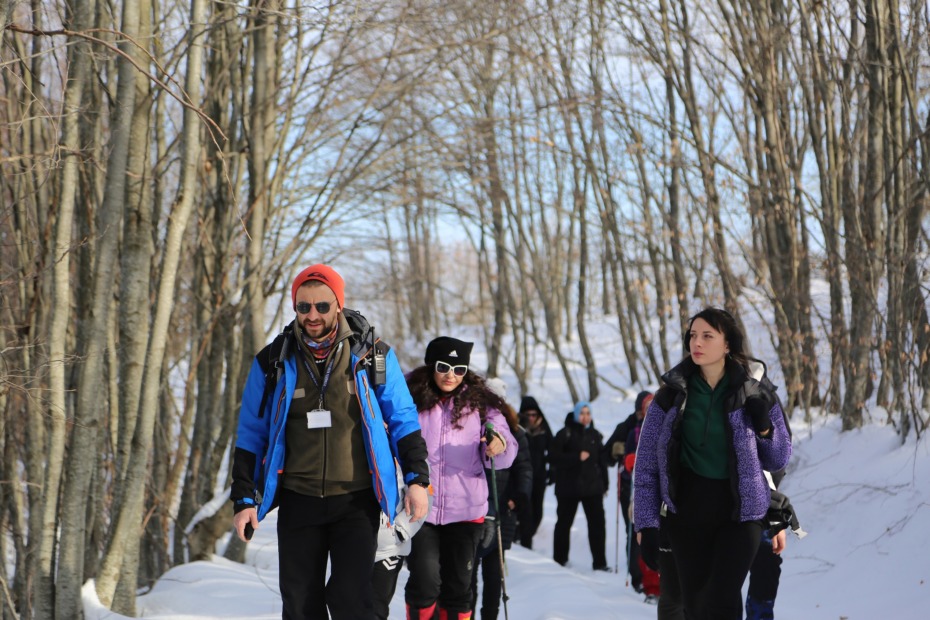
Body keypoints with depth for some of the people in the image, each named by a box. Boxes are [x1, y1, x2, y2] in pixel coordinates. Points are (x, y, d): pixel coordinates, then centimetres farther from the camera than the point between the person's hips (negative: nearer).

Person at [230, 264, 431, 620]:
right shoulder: (273, 363, 4)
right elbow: (251, 434, 9)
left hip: (356, 501, -2)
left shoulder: (372, 356, 1)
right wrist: (244, 499, 5)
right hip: (298, 503, 2)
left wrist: (417, 478, -2)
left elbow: (403, 420, 7)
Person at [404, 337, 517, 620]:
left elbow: (506, 454, -1)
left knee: (458, 586, 8)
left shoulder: (480, 403, 4)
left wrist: (500, 446, -24)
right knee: (425, 583, -8)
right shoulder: (409, 399, 0)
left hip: (465, 510, 2)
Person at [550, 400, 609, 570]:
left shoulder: (595, 435, 10)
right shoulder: (565, 434, -4)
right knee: (564, 522, 8)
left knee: (597, 523, -3)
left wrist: (604, 484, 11)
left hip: (592, 486, 3)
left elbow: (601, 460, 15)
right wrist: (577, 457, -19)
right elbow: (554, 457, -12)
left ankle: (599, 562, 1)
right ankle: (559, 559, 20)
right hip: (569, 486, -3)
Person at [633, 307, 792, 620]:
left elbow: (778, 460, 5)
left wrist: (763, 426, -14)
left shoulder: (755, 391, -3)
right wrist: (646, 522, -3)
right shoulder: (673, 392, -2)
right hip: (688, 511, 2)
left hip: (739, 511, -2)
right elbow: (647, 462, 2)